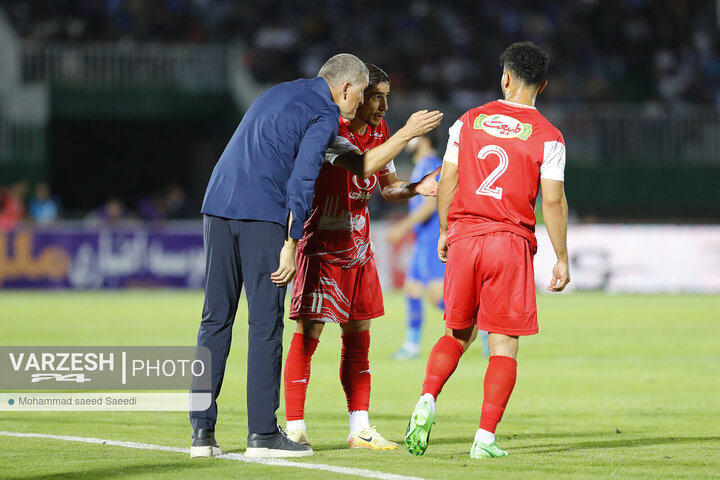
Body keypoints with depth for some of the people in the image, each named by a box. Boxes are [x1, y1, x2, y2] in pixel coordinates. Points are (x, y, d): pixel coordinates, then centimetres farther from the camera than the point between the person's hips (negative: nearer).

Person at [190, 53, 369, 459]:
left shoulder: (281, 92, 24)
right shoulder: (325, 115, -2)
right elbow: (301, 180, -11)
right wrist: (291, 244, -12)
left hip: (218, 204, 7)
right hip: (263, 216, -7)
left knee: (216, 319, 7)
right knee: (265, 323, -2)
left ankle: (202, 431, 6)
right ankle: (262, 433, -2)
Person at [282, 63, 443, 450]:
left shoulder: (378, 131, 8)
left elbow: (387, 185, 16)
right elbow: (363, 167, -34)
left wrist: (418, 187, -5)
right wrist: (407, 133, -33)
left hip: (358, 245, 8)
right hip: (321, 245, -8)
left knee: (358, 335, 8)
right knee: (308, 333, -8)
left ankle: (360, 429, 12)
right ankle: (294, 429, -3)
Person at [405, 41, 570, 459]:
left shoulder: (469, 122, 5)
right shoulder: (548, 137, -2)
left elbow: (447, 182, 6)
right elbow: (553, 202, -6)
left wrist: (444, 232, 18)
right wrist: (562, 260, 1)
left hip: (464, 237, 3)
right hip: (512, 241, -3)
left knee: (458, 332, 18)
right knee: (504, 343, 2)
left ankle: (427, 400, -5)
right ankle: (486, 437, -4)